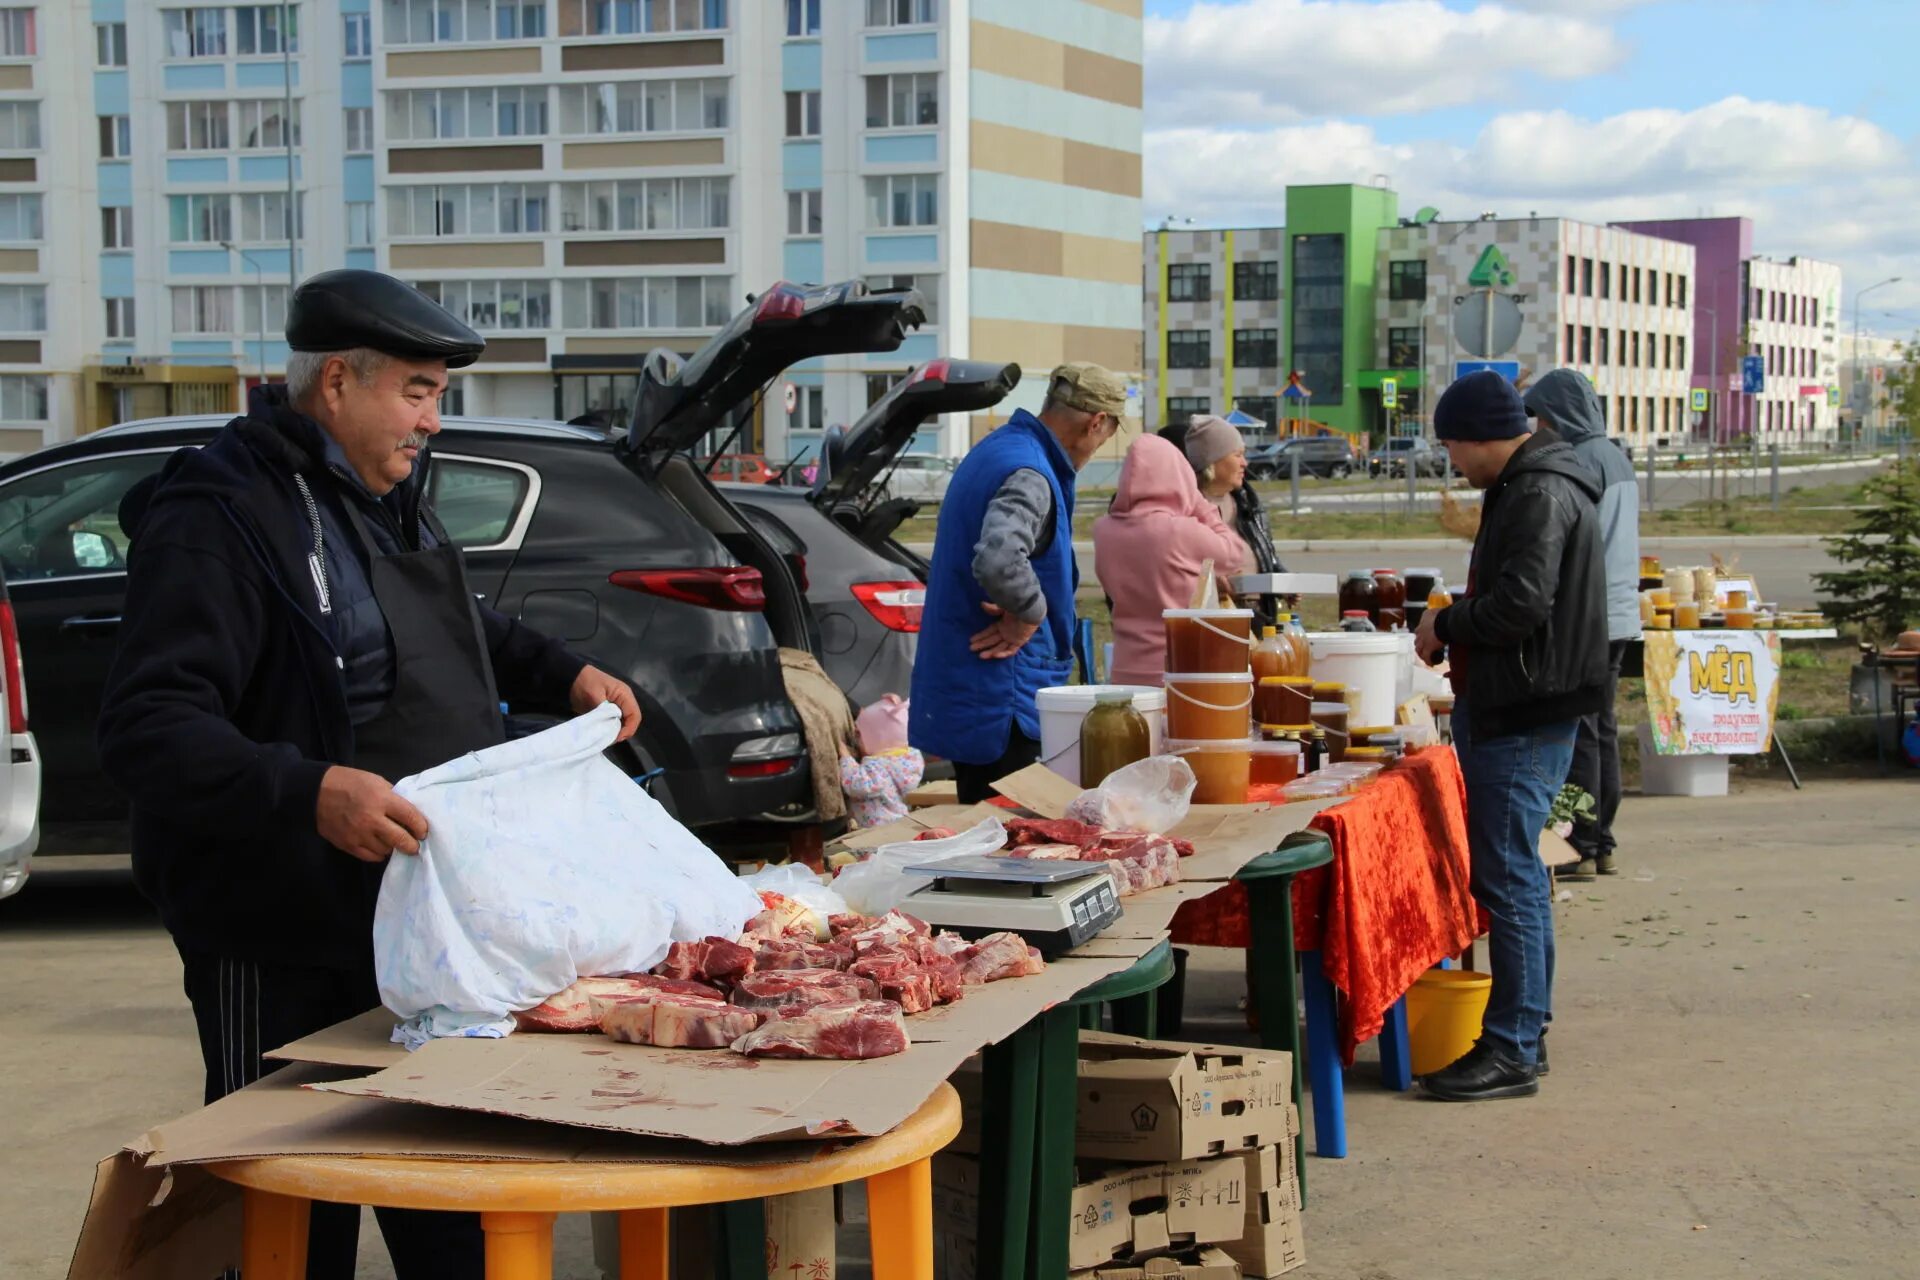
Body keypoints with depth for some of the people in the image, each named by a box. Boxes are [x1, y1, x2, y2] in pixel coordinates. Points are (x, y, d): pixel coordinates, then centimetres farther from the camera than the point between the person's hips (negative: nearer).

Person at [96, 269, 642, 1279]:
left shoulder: (384, 499, 13)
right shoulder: (219, 516, -17)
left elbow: (458, 629, 33)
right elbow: (145, 730, -27)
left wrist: (562, 674, 19)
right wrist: (307, 792, -40)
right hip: (286, 957, -9)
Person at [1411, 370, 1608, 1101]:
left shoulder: (1539, 497, -16)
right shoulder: (1530, 487, 17)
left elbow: (1521, 604, -26)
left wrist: (1445, 624, -11)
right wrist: (1451, 633, 10)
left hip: (1525, 713, -11)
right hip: (1511, 706, 11)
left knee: (1507, 876, -8)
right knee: (1517, 874, 16)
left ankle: (1511, 1051, -5)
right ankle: (1524, 1034, 24)